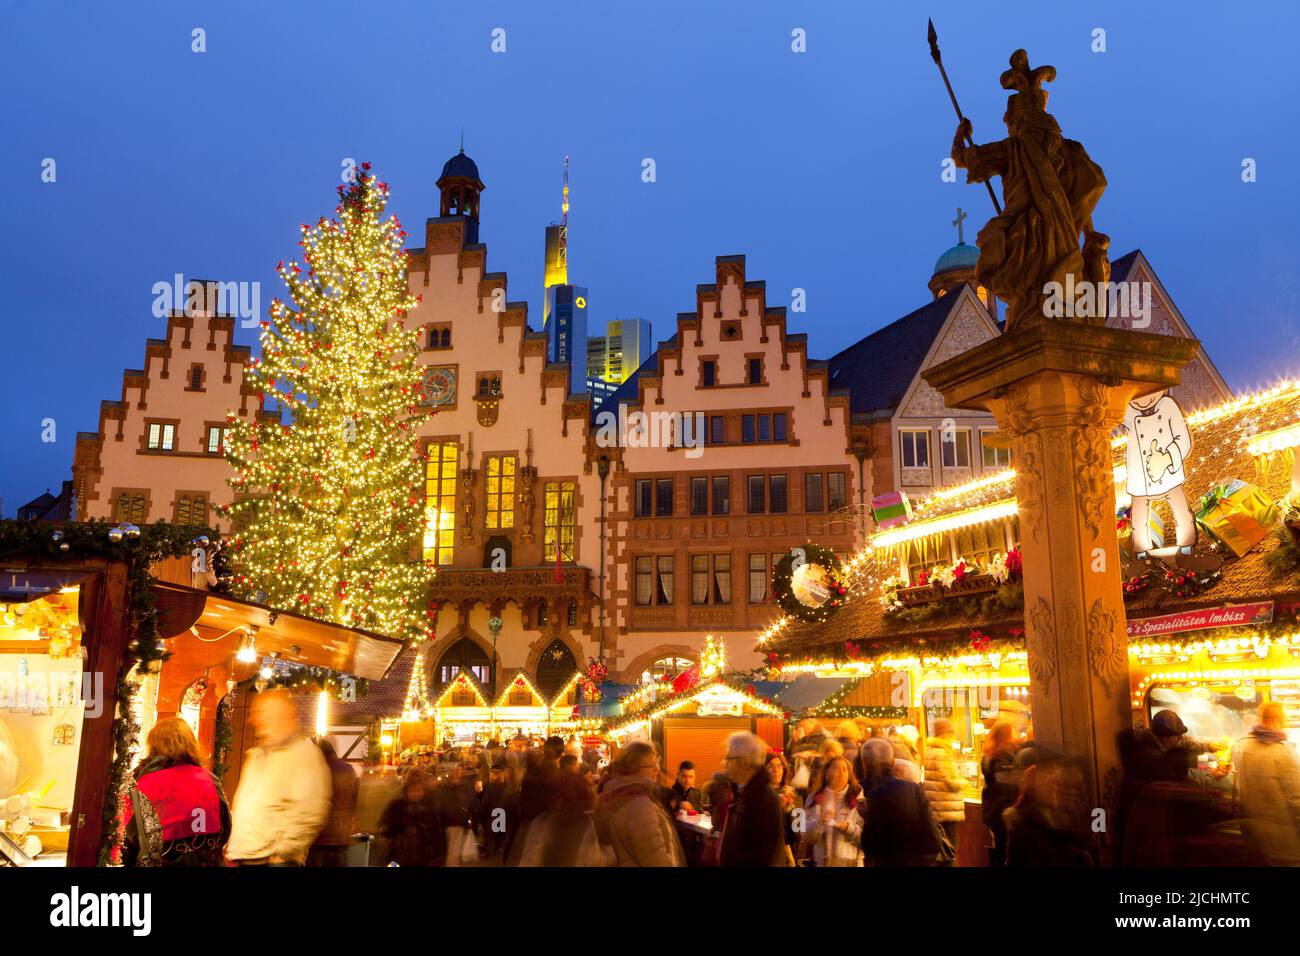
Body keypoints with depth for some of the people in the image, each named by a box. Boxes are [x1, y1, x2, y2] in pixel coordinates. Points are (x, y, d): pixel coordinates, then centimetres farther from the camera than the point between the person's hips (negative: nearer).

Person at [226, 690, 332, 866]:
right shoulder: (256, 755, 18)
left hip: (276, 860, -7)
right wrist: (230, 846, 14)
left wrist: (282, 853, -16)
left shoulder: (306, 754, -8)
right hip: (241, 858, 7)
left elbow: (310, 815, -16)